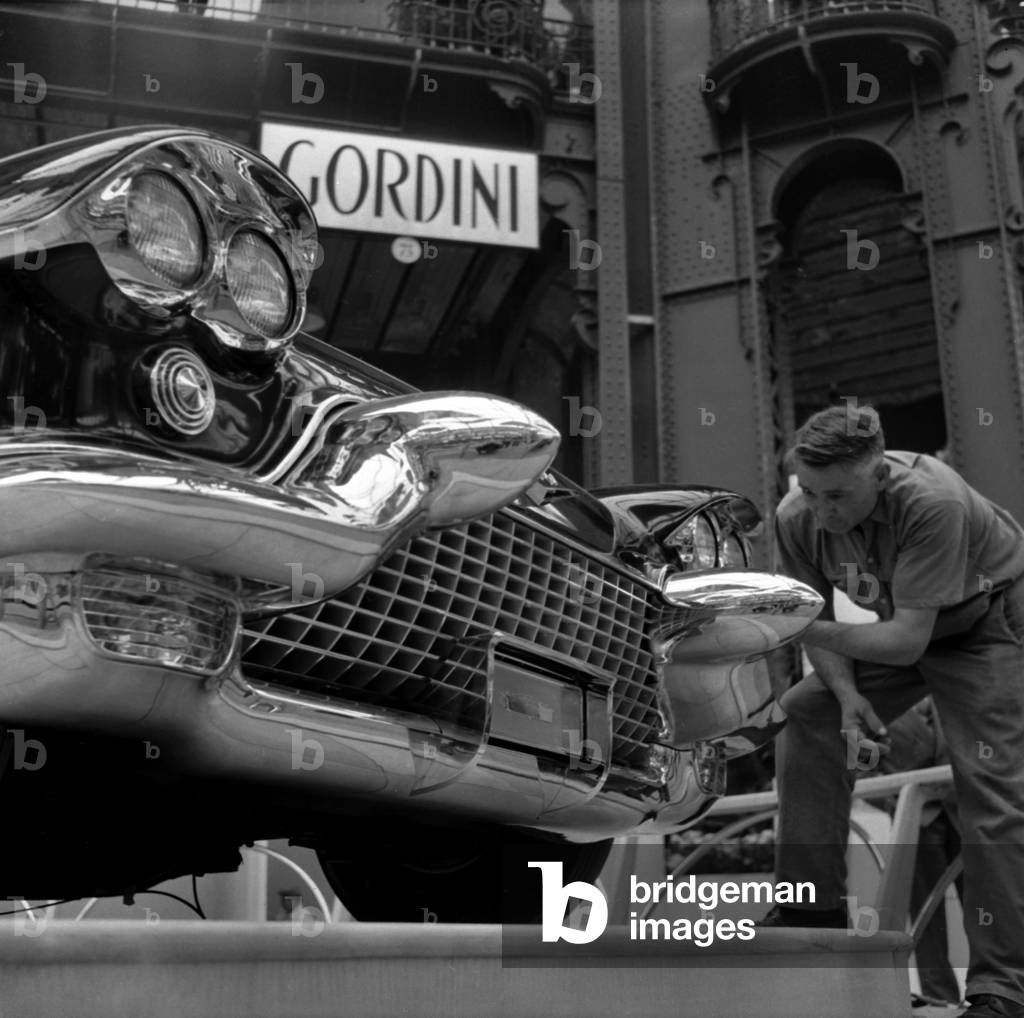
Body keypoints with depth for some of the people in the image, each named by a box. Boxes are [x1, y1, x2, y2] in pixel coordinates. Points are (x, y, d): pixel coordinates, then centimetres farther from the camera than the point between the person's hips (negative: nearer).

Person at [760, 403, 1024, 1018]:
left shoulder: (932, 502, -37)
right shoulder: (798, 518, -20)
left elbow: (908, 639, -37)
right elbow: (819, 620, -7)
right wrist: (847, 696, -24)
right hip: (897, 628, 6)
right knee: (805, 716, -11)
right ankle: (814, 906, -2)